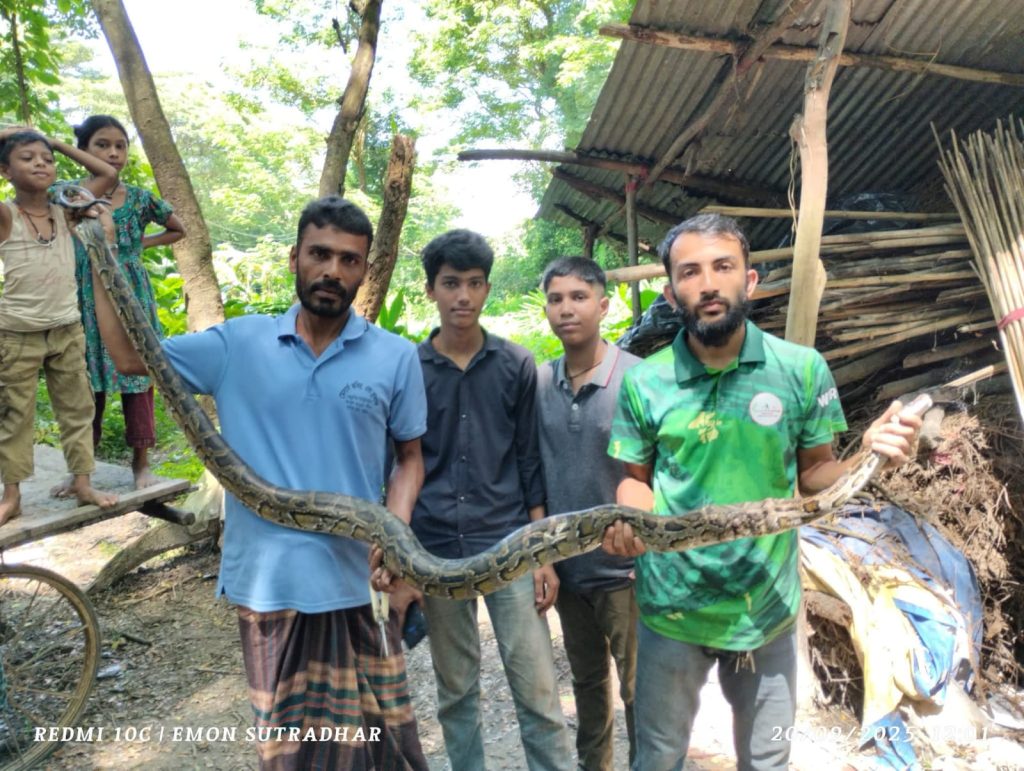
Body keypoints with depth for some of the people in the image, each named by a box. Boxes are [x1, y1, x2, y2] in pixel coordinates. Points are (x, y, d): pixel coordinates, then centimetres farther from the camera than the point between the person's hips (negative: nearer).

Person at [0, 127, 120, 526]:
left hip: (67, 329, 4)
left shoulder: (65, 211, 4)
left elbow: (107, 174, 7)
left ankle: (81, 481, 21)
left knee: (77, 407, 10)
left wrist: (59, 144, 6)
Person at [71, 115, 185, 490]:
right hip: (88, 299, 0)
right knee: (87, 380, 7)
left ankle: (141, 462, 15)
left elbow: (178, 230, 14)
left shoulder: (140, 199, 0)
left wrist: (141, 244, 4)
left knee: (138, 375, 4)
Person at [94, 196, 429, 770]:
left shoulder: (396, 358, -3)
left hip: (357, 583, -1)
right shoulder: (240, 345, 0)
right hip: (266, 581, 2)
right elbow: (130, 356, 7)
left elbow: (410, 458, 4)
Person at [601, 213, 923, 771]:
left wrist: (868, 456, -20)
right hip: (672, 607, 0)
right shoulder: (644, 382, -8)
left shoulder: (802, 369, -9)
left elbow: (813, 473, -1)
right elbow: (637, 479, 2)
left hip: (768, 608, 0)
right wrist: (630, 516, -19)